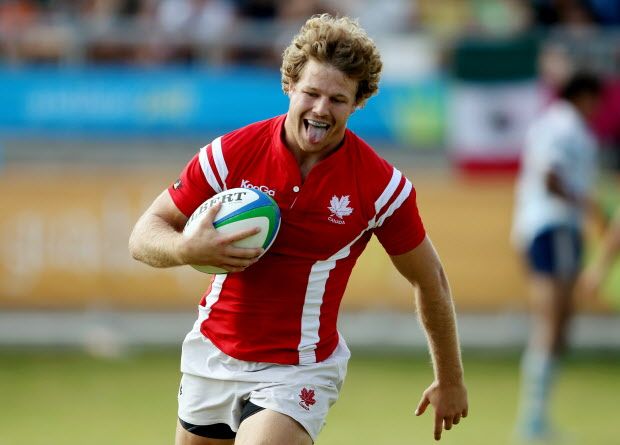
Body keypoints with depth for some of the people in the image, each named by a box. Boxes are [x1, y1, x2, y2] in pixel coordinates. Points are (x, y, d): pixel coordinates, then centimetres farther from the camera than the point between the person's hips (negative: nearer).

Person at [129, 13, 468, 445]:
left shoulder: (382, 186, -12)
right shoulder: (232, 153, -11)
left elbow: (430, 280, 3)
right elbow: (144, 235, -5)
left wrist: (450, 380, 9)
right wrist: (188, 249, -28)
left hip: (297, 372, -3)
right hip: (212, 356, 3)